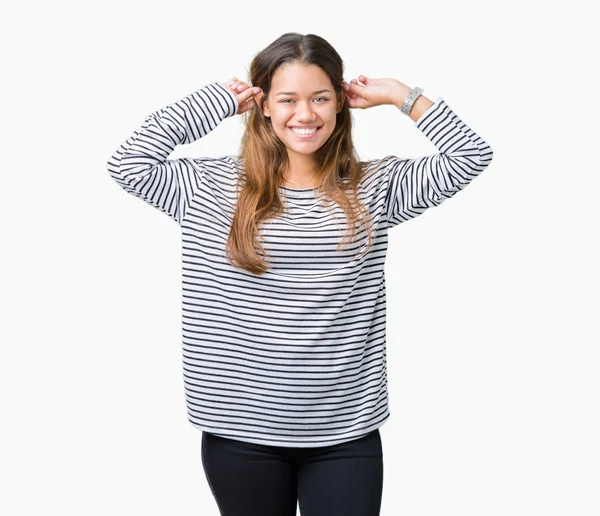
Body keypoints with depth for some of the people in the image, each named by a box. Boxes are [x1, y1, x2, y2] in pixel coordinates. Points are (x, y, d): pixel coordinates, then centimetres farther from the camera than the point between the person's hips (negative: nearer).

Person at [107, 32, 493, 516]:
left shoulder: (375, 186, 3)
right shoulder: (216, 186, 2)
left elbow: (471, 155, -1)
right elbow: (129, 164, -6)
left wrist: (397, 94, 3)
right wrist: (217, 100, 0)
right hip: (240, 431, 0)